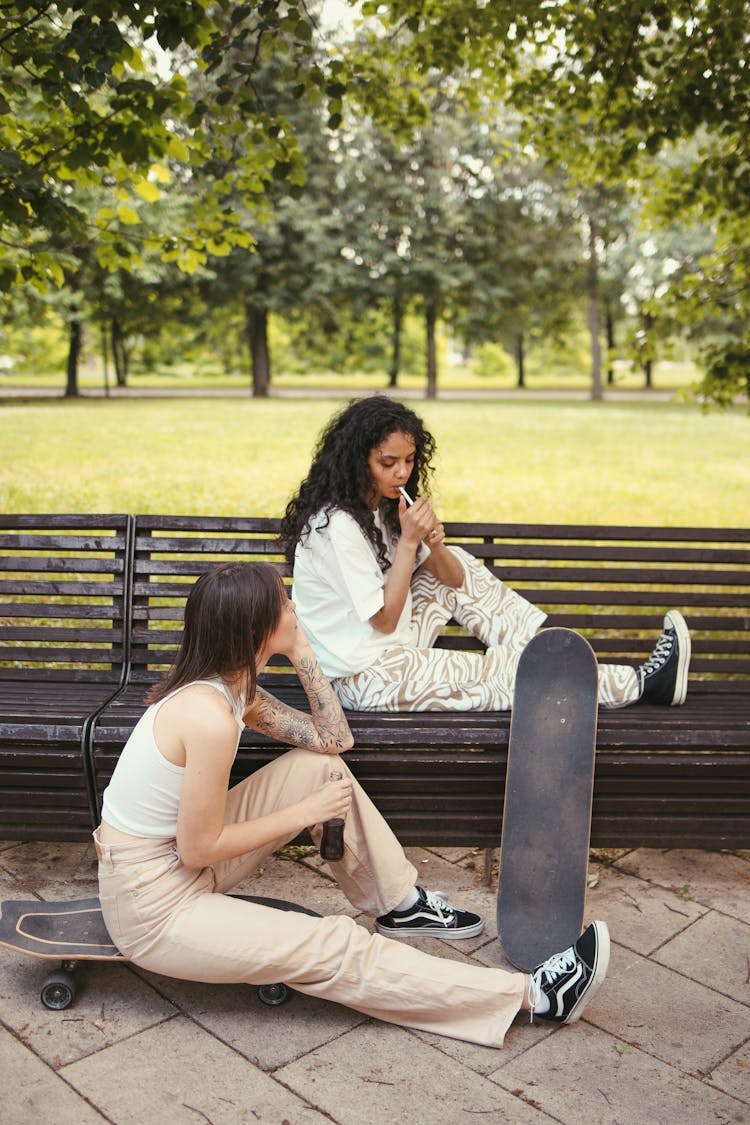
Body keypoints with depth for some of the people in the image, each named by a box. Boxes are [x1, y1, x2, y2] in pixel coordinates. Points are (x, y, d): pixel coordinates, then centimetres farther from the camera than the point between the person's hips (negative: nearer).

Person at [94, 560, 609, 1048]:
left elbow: (333, 738, 3)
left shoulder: (231, 686, -1)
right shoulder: (211, 716, -30)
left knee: (321, 766, 5)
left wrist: (301, 650, -5)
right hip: (153, 907, -9)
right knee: (336, 948, -12)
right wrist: (303, 813, -14)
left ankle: (401, 903, 19)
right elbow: (199, 850, -22)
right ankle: (532, 995, -6)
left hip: (179, 859, 9)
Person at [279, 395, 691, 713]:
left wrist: (434, 544, -17)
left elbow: (454, 578, 5)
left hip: (390, 645, 9)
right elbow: (383, 619, -20)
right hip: (367, 676, -9)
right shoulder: (337, 526, -24)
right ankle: (644, 682, 1)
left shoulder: (383, 503, 4)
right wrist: (408, 540, -22)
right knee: (501, 671, -11)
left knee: (458, 563, 7)